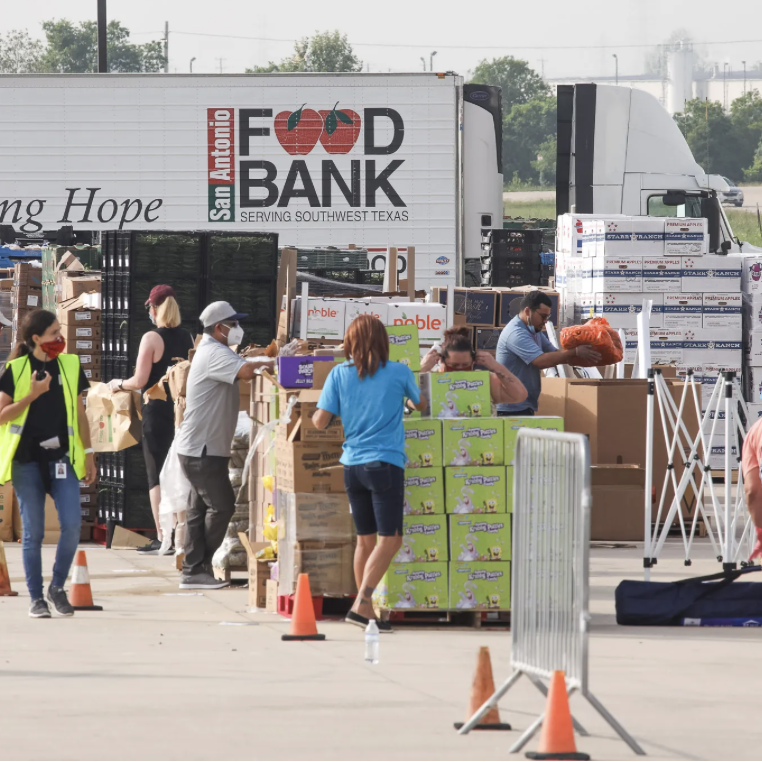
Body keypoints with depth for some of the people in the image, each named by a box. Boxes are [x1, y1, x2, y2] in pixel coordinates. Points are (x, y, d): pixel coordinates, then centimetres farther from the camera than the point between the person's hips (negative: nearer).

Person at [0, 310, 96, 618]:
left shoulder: (70, 365, 8)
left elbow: (79, 414, 14)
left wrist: (89, 454, 11)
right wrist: (32, 395, -14)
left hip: (61, 458, 2)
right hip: (26, 460, -2)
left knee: (72, 524, -10)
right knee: (33, 531, 1)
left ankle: (58, 586, 9)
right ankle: (36, 598, 10)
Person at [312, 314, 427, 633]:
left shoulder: (339, 374, 2)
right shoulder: (399, 373, -1)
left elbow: (320, 421, -1)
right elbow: (421, 405, 17)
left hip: (352, 465, 4)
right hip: (385, 463, -4)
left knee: (365, 539, 13)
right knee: (390, 539, -4)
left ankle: (365, 608, 15)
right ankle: (361, 605, -18)